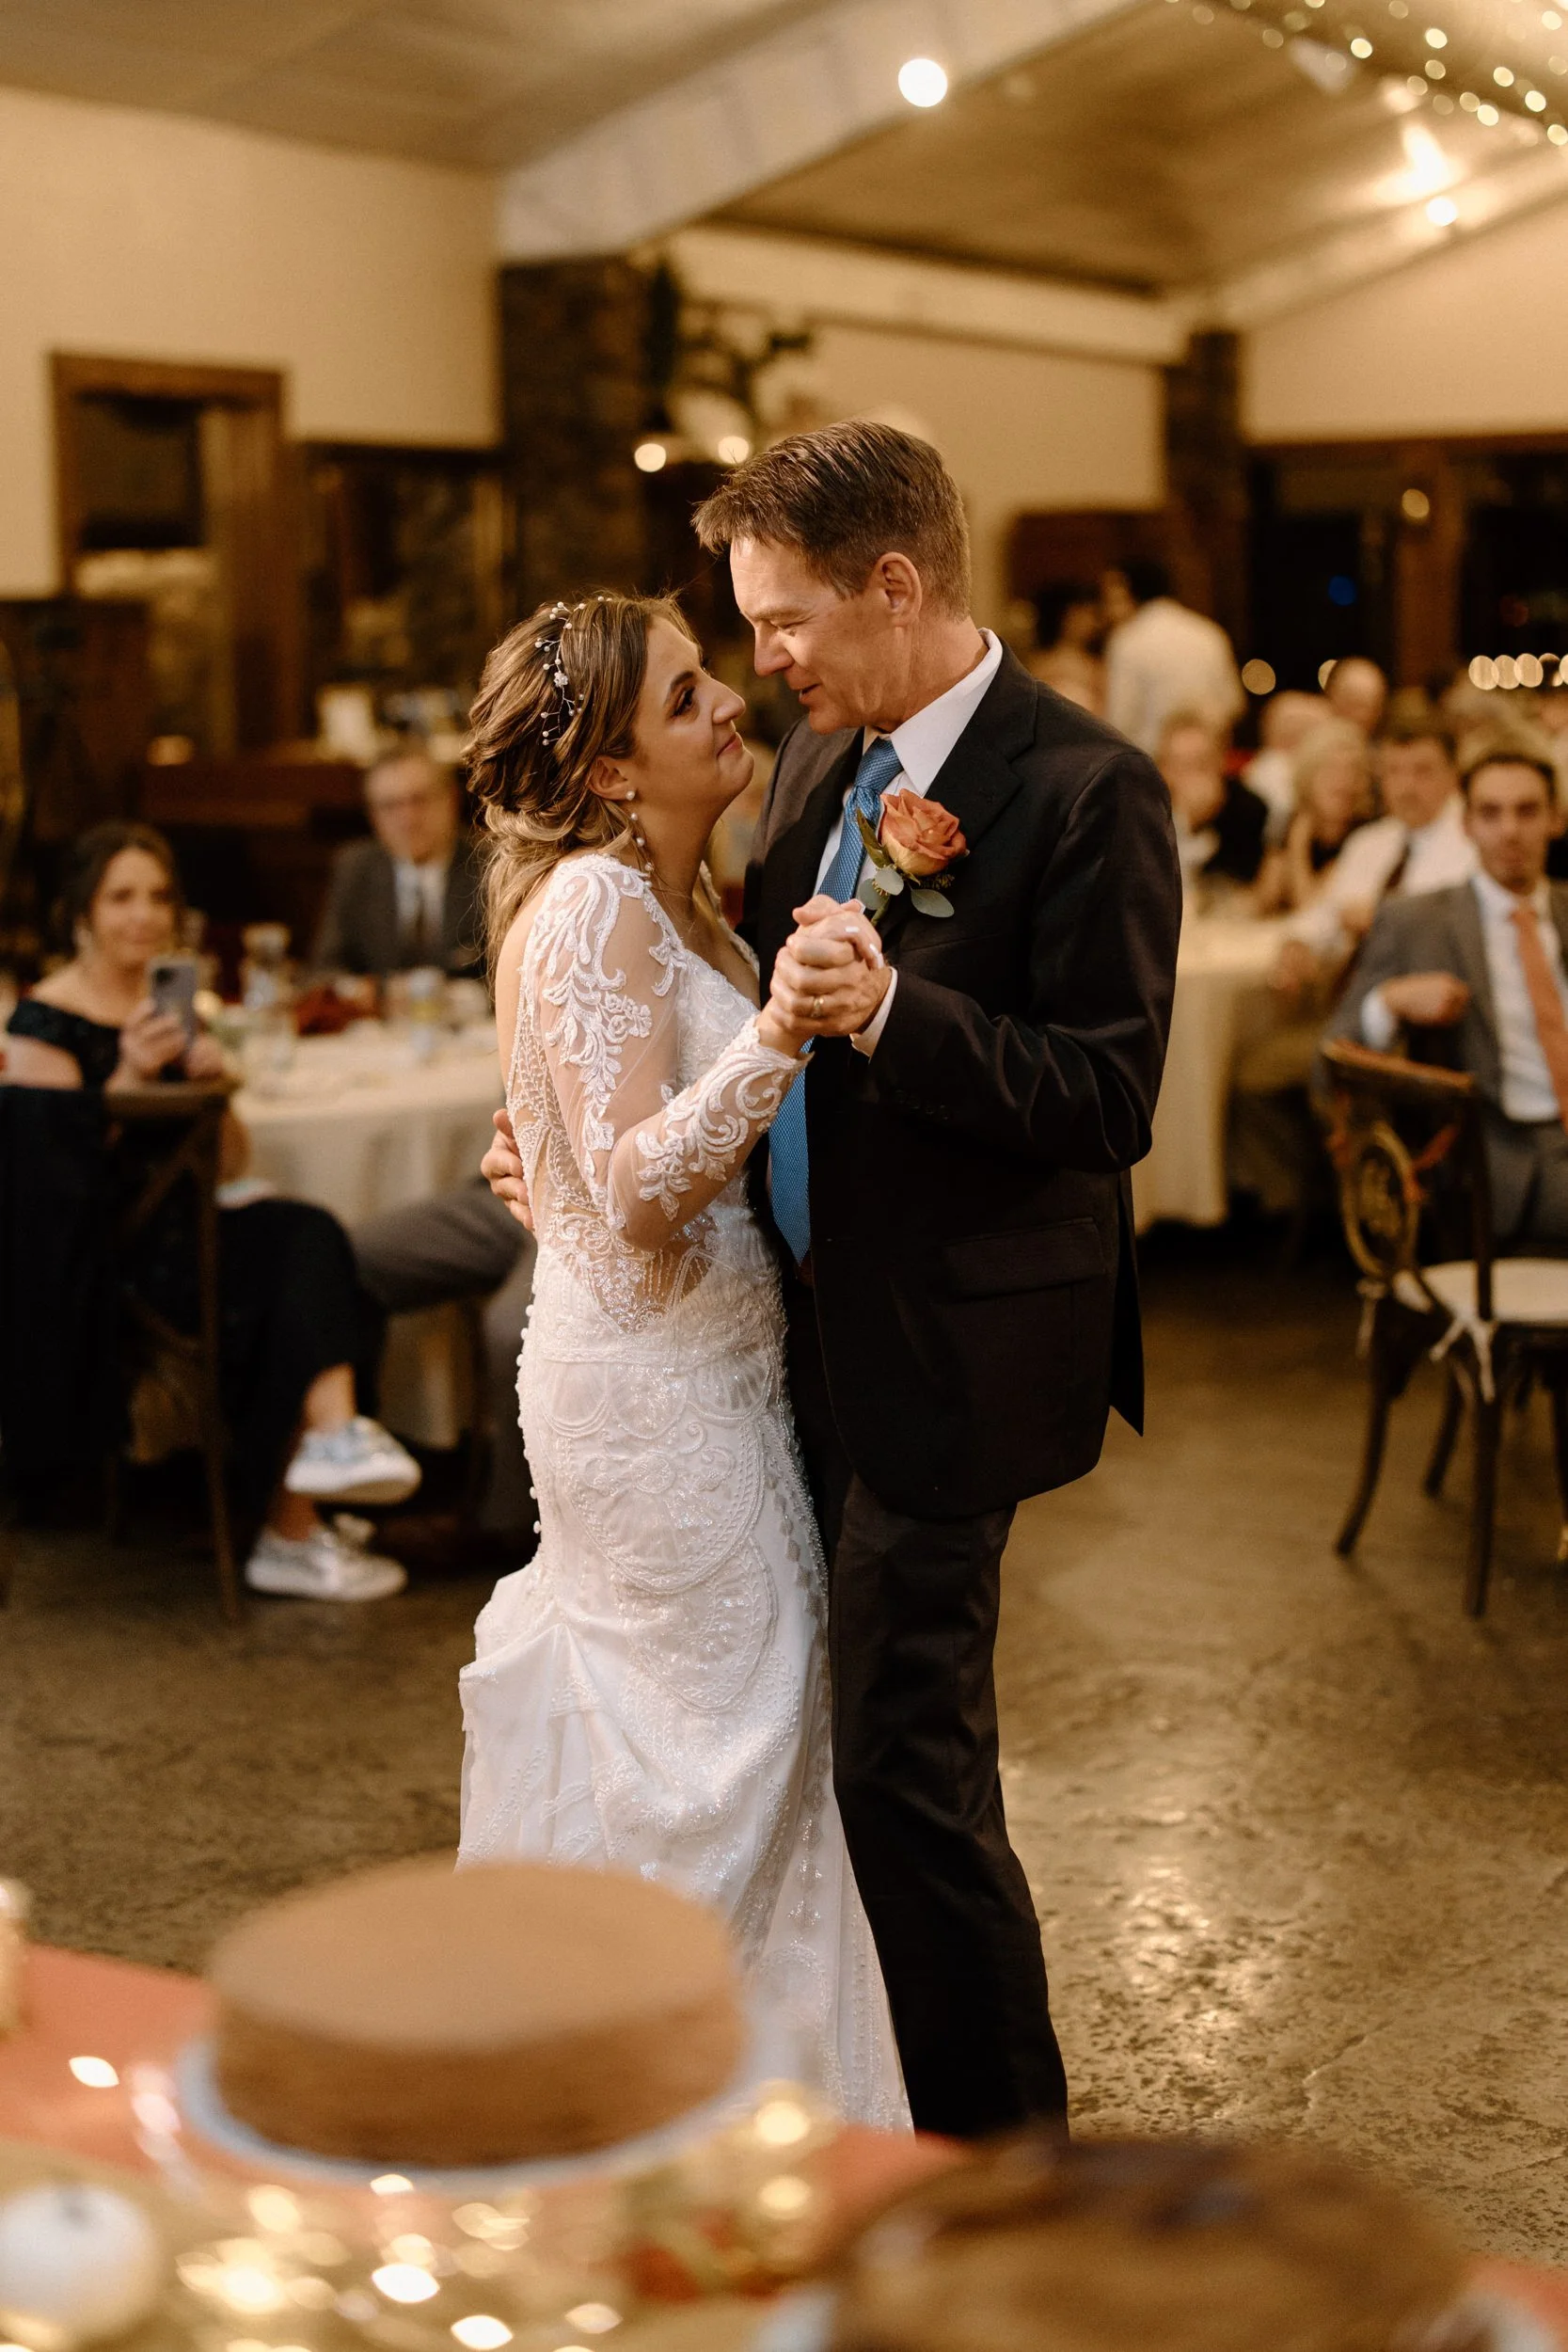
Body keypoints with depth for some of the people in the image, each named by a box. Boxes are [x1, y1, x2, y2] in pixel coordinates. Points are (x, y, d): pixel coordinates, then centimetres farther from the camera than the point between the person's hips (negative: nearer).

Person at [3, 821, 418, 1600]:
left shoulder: (170, 1006, 17)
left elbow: (229, 1158, 15)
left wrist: (212, 1080, -4)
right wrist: (127, 1078, -24)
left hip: (173, 1235, 6)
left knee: (309, 1236, -25)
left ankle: (333, 1431, -38)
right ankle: (287, 1529, -21)